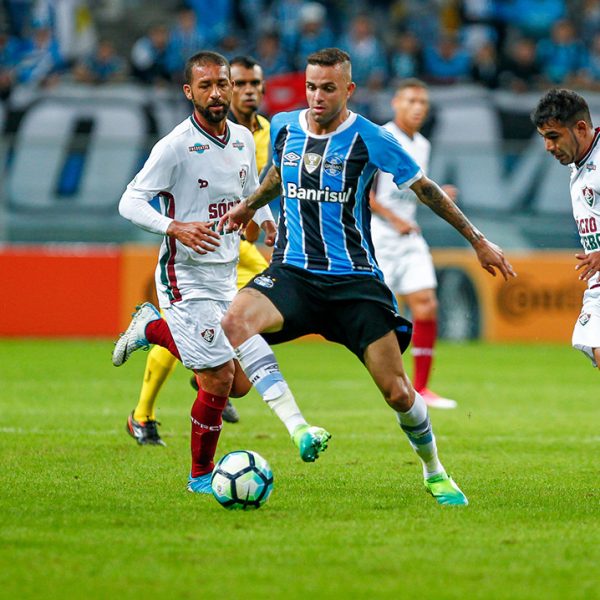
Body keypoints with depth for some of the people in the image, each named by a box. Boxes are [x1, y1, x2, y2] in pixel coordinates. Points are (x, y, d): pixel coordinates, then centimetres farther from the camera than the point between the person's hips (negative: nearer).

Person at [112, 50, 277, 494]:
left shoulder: (244, 140, 6)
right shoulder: (176, 147, -15)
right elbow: (130, 202, -16)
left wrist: (270, 225, 3)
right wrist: (177, 228, -31)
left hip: (227, 275, 7)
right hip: (187, 278, -7)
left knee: (240, 383, 9)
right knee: (219, 381, -9)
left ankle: (154, 329, 28)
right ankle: (201, 475, 12)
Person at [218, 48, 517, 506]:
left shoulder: (369, 139, -7)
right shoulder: (283, 127, 4)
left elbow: (425, 188, 4)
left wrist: (477, 240, 8)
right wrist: (249, 206, 40)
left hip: (354, 280, -2)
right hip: (292, 274, 3)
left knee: (398, 392, -6)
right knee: (236, 321, -31)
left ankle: (434, 473, 23)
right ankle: (297, 427, -33)